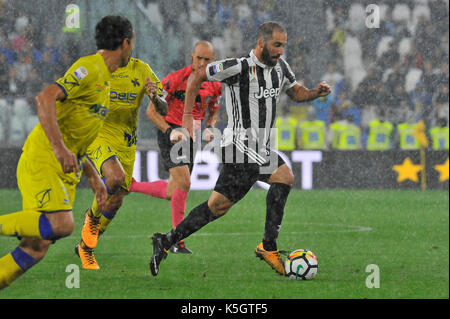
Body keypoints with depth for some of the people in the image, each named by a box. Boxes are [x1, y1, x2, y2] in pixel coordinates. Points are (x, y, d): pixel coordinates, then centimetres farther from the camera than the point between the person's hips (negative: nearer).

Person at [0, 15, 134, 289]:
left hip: (65, 171, 9)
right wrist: (60, 148, -30)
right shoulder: (89, 68, -9)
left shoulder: (103, 79, 23)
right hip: (42, 160, -9)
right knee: (61, 225, -29)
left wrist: (93, 177, 25)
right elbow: (45, 98, -23)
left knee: (36, 250, -3)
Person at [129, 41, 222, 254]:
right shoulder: (175, 79, -13)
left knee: (172, 192, 7)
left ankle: (130, 186, 31)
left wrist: (210, 128, -2)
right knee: (183, 182, -19)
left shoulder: (215, 86, 4)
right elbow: (152, 111, -9)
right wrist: (170, 131, -21)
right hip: (172, 134, -6)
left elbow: (213, 113, 20)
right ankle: (177, 241, -12)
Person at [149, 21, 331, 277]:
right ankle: (269, 246, -13)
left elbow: (296, 92, 23)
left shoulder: (280, 66, 8)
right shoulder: (239, 67, -14)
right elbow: (197, 77, -6)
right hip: (241, 145, -8)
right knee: (284, 176, -20)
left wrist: (315, 93, 0)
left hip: (261, 148, 8)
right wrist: (188, 116, -9)